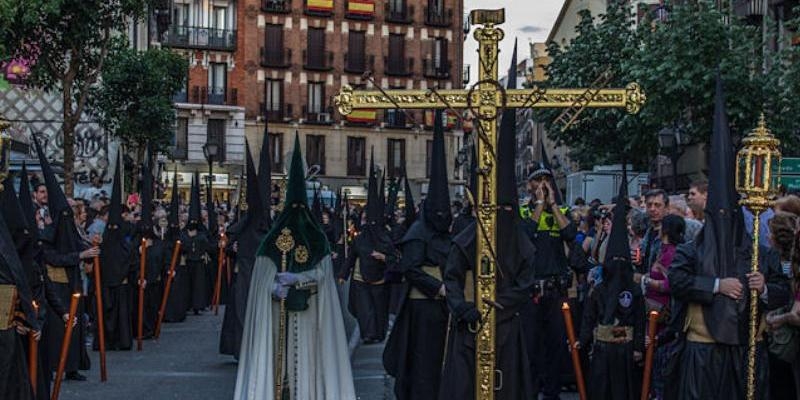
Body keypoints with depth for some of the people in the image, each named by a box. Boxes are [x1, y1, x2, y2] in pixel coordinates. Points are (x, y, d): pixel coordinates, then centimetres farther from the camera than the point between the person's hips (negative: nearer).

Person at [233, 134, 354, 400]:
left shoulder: (317, 237, 2)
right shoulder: (273, 238, 3)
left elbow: (323, 273, -4)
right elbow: (262, 274, -1)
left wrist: (295, 279, -15)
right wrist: (274, 288, -16)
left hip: (307, 311, 0)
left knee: (306, 353, 0)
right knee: (278, 350, -1)